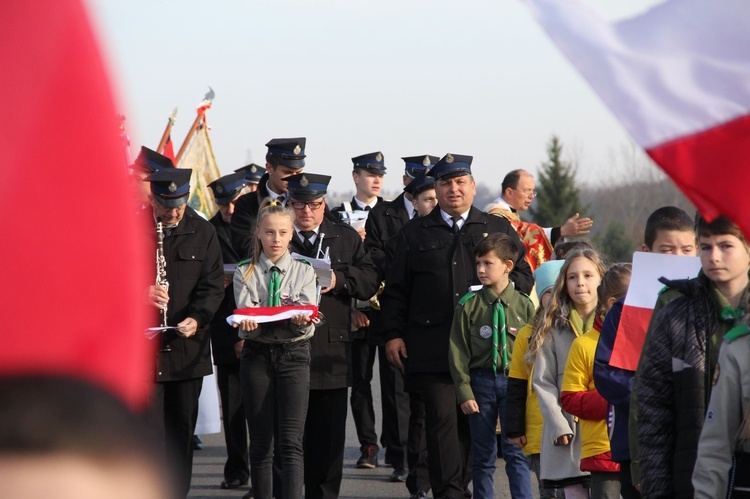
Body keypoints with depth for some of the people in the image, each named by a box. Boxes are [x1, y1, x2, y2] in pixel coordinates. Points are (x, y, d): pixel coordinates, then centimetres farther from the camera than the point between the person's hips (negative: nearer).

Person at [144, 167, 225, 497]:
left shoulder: (202, 232, 6)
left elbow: (213, 284, 3)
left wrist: (197, 318, -15)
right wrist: (140, 292, -18)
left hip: (188, 345, 2)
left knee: (182, 429, 8)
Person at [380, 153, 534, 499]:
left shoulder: (499, 229, 15)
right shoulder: (415, 233, 13)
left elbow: (524, 276, 13)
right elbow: (395, 290, 11)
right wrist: (393, 334, 2)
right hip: (432, 347, -1)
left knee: (473, 420, 4)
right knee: (441, 416, -9)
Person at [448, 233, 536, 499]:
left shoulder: (524, 305, 1)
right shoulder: (468, 306, 1)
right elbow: (458, 353, 0)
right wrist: (464, 392, -5)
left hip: (514, 380, -1)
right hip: (481, 380, 1)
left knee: (516, 451, -5)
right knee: (483, 454, 7)